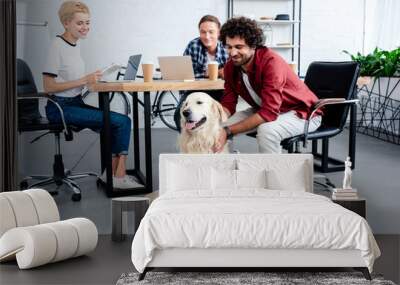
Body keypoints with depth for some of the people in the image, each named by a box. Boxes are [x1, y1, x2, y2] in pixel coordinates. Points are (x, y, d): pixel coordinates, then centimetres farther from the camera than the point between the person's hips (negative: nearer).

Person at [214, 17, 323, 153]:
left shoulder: (271, 62, -30)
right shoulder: (231, 66, -9)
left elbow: (269, 113, -34)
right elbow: (228, 104, -4)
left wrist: (228, 130, -36)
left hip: (301, 112, -7)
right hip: (264, 110, 7)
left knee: (266, 130, -36)